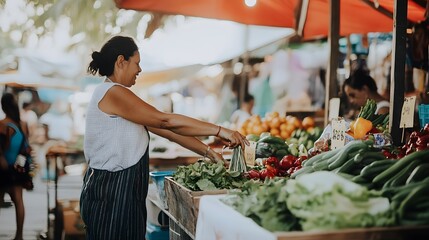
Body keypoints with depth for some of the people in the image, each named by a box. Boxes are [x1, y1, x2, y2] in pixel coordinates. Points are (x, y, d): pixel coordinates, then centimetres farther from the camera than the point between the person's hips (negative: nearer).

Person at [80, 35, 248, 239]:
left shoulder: (117, 96, 15)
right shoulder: (112, 93, -15)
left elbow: (164, 130, 11)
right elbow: (165, 121, -19)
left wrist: (207, 151, 6)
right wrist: (219, 130, -15)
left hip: (123, 190, 9)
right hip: (111, 191, -9)